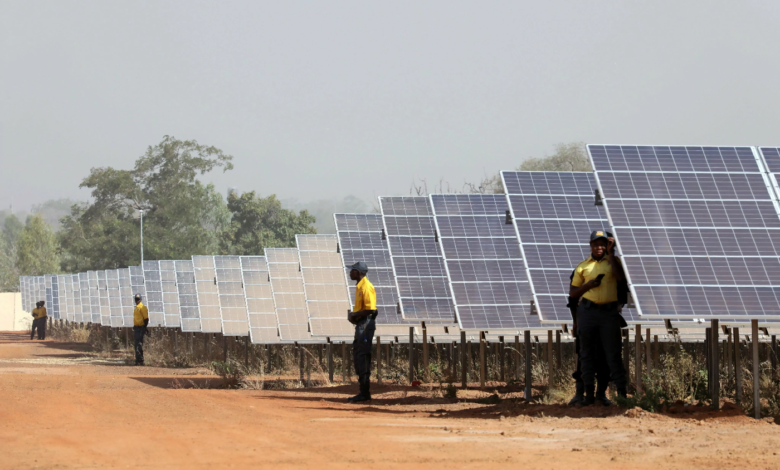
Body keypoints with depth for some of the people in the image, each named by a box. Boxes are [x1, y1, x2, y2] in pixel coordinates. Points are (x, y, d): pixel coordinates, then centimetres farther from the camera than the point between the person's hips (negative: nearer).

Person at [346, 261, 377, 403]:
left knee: (363, 358, -9)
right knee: (357, 356, 13)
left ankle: (365, 393, -8)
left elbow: (371, 309, -22)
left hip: (366, 324, -11)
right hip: (360, 324, 11)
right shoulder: (359, 286, 17)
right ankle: (363, 391, 18)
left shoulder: (366, 287, -15)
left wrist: (355, 315, -14)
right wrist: (354, 315, 10)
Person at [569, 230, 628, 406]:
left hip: (609, 312, -2)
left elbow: (621, 278, -11)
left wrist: (611, 253, -8)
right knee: (588, 353, 3)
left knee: (612, 352, -3)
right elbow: (573, 293, 12)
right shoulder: (582, 266, 12)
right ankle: (589, 393, 7)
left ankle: (621, 391, -3)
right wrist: (588, 285, -7)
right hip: (588, 312, 2)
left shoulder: (613, 261, 9)